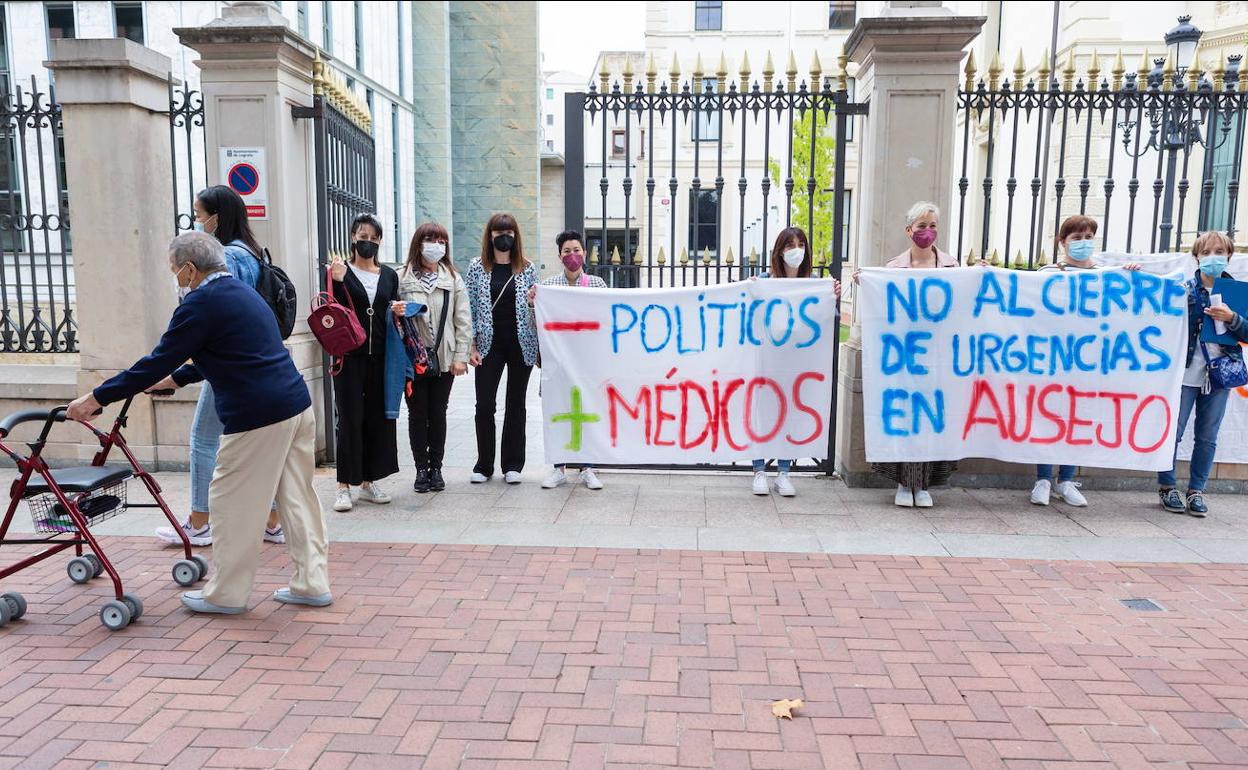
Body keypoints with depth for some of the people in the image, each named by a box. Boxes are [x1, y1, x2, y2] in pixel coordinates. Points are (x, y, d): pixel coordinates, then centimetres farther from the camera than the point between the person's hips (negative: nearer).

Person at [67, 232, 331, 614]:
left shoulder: (202, 302, -9)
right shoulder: (242, 291, 19)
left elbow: (158, 361, -8)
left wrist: (96, 398, 1)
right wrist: (176, 378, 37)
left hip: (258, 417, -9)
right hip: (297, 406, 9)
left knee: (232, 504, 7)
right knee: (297, 497, 14)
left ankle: (226, 594, 21)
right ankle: (312, 583, 21)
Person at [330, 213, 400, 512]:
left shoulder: (389, 275, 12)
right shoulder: (341, 272, 0)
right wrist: (337, 281, -18)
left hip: (380, 355, 4)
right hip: (350, 356, -4)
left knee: (379, 417, 7)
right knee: (350, 418, -3)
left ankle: (368, 482, 18)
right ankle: (344, 486, 6)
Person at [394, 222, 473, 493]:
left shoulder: (453, 279, 3)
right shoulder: (402, 278, -1)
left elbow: (463, 320, 1)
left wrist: (460, 356, -5)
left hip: (444, 358, 1)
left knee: (438, 414, 9)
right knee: (417, 414, 6)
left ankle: (436, 468, 20)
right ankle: (421, 469, 17)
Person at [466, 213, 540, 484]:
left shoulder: (527, 269, 5)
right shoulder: (478, 268, 4)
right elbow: (471, 309, 3)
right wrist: (472, 346, -4)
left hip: (521, 345, 1)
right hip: (490, 345, 0)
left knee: (516, 404, 7)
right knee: (484, 405, -1)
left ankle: (513, 465, 16)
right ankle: (484, 465, 12)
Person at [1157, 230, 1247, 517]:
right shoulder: (1183, 289, -2)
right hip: (1185, 373, -3)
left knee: (1207, 437, 8)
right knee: (1173, 432, 2)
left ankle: (1196, 491, 18)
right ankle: (1167, 487, 15)